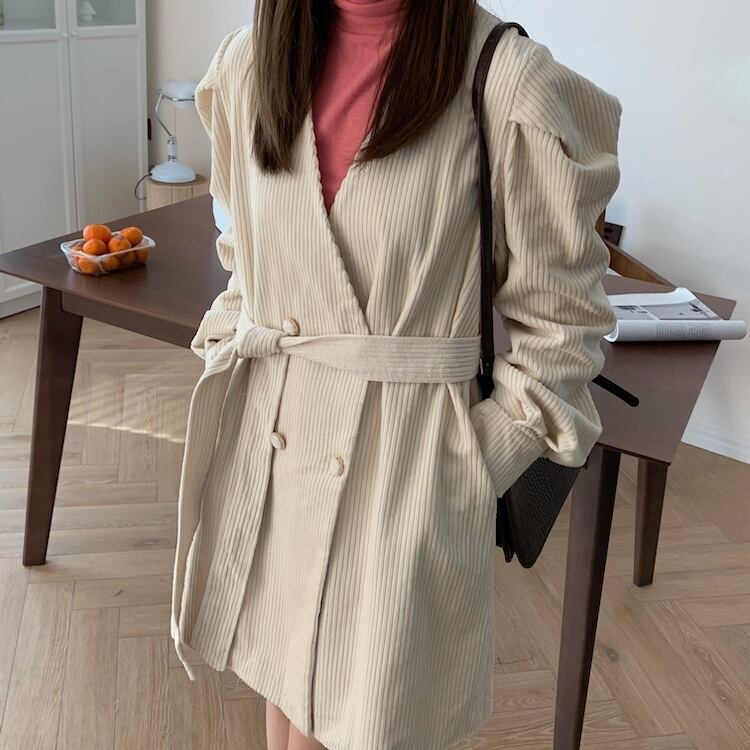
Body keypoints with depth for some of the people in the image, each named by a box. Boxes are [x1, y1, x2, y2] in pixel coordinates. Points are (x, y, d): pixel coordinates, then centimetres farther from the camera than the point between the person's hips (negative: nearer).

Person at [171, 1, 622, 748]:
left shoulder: (509, 83, -14)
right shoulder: (250, 61, 2)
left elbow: (556, 325, -7)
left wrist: (472, 470, -8)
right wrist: (227, 383, 10)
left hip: (404, 468, -4)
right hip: (265, 447, 5)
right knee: (284, 686, 20)